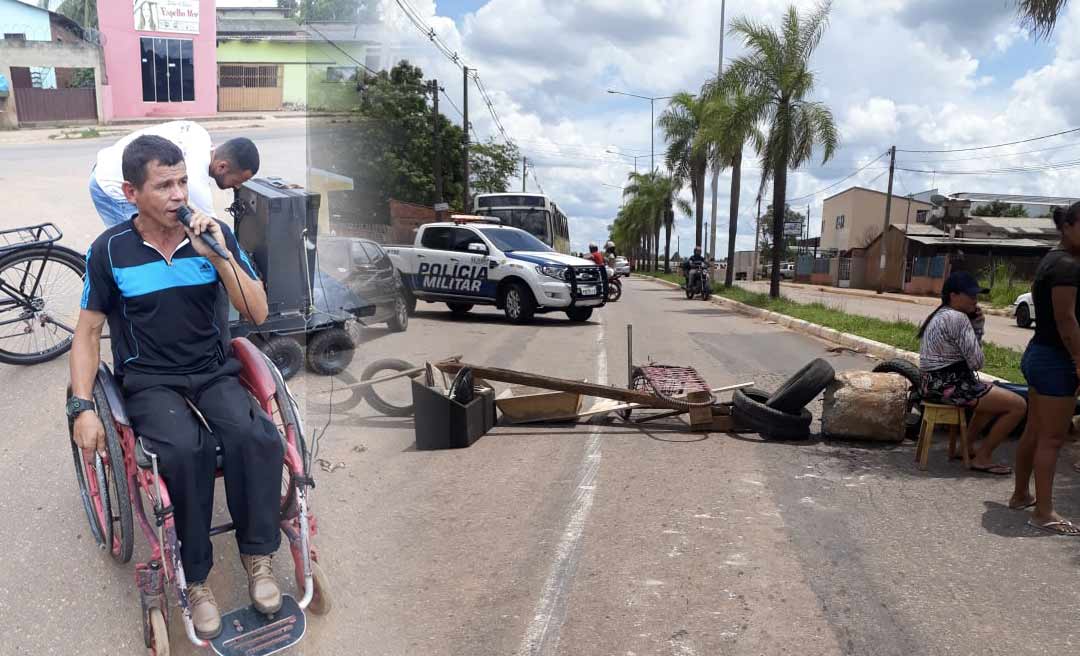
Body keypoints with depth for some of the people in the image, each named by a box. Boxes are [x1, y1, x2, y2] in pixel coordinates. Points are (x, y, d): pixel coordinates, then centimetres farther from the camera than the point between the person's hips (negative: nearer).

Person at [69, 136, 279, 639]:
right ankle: (194, 579, -14)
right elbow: (87, 333, 4)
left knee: (255, 437, -30)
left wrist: (218, 256, -16)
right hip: (149, 381, -1)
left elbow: (258, 313, -4)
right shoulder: (110, 250, -3)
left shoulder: (214, 235, 0)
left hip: (213, 371, 2)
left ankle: (257, 555, -8)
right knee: (186, 450, -33)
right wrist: (83, 407, -6)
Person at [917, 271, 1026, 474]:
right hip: (950, 386, -11)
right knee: (1019, 405, -7)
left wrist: (977, 325, 2)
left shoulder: (940, 315, 14)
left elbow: (967, 353, 15)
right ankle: (982, 458, 3)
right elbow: (976, 362, -16)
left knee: (997, 395, 31)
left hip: (936, 383, 11)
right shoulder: (958, 318, -16)